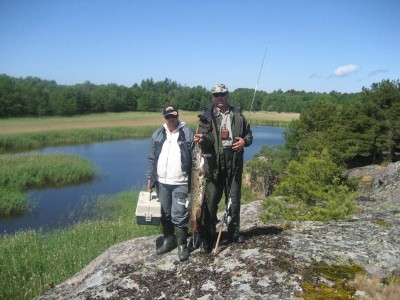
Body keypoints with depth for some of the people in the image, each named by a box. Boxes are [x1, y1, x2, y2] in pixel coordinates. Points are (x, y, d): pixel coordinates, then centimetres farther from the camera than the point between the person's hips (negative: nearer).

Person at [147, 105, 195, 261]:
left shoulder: (188, 133, -3)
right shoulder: (157, 134, 9)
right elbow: (151, 158, 11)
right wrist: (150, 178, 7)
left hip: (180, 183, -4)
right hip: (161, 182, 5)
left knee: (179, 215, -4)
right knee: (165, 214, 15)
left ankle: (182, 245, 12)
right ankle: (168, 240, 32)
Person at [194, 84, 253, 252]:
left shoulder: (237, 115, 10)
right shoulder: (207, 116, 0)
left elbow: (248, 134, 19)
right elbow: (207, 138, -12)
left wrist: (244, 141, -3)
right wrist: (202, 139, -35)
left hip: (234, 161, 3)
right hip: (214, 162, -3)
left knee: (234, 198, 11)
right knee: (210, 199, -2)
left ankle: (234, 231, 26)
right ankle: (208, 235, 10)